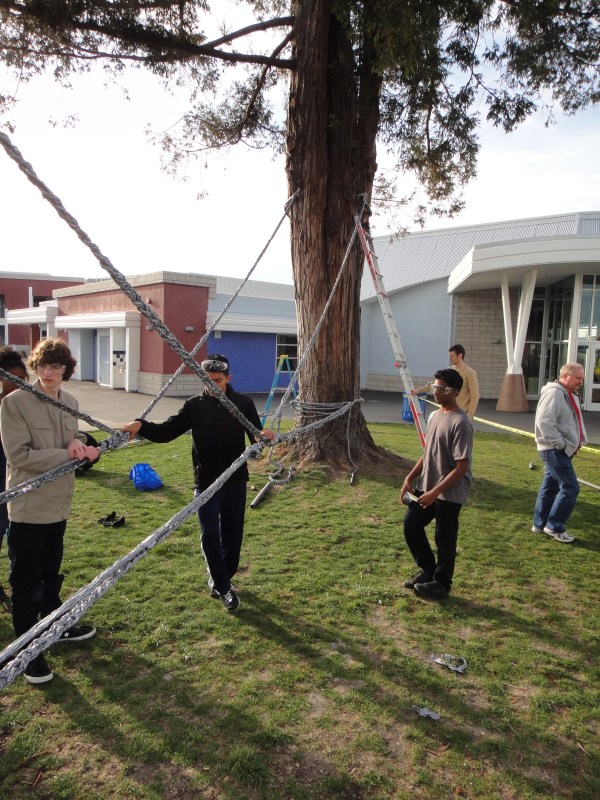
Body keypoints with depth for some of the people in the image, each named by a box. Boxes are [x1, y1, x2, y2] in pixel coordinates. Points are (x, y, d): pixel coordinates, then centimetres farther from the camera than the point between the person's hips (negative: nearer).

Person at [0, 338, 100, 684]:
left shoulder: (70, 402, 3)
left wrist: (78, 442, -11)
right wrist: (69, 453, -21)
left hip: (59, 503, 6)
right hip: (28, 506, -6)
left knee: (52, 571, 23)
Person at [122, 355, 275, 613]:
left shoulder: (243, 403, -3)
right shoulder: (195, 405, -2)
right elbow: (166, 431, -8)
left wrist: (265, 435, -34)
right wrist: (142, 426, -27)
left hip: (236, 480, 1)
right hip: (206, 482, 0)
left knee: (232, 533, 12)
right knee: (210, 535, 2)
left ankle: (221, 580, 33)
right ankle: (222, 586, 17)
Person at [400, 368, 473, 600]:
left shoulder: (460, 423, -20)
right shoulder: (434, 416, 7)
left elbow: (462, 467, -22)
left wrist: (435, 492, -23)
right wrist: (409, 478, 8)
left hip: (450, 493, -8)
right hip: (427, 486, 8)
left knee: (444, 539, 5)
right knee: (411, 525, 12)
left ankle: (441, 584, 25)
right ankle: (427, 570, 32)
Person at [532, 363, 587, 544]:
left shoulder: (570, 395, 15)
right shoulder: (554, 393, -18)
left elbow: (573, 423, 25)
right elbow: (544, 422, -26)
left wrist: (576, 443, 10)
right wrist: (560, 444, -21)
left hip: (563, 449, 10)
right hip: (555, 450, -10)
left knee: (550, 487, 14)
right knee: (570, 488, -7)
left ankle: (540, 524, 23)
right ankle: (554, 527, 3)